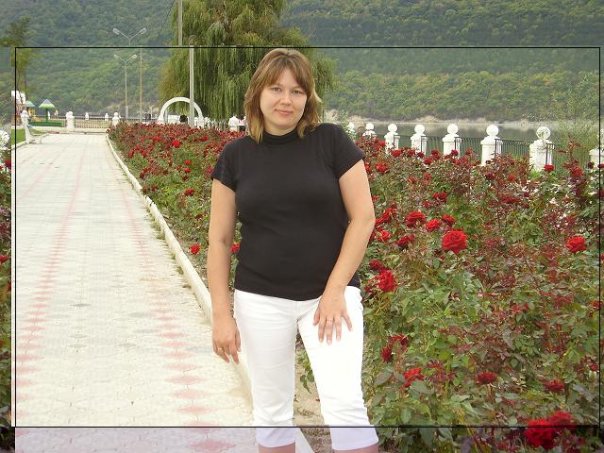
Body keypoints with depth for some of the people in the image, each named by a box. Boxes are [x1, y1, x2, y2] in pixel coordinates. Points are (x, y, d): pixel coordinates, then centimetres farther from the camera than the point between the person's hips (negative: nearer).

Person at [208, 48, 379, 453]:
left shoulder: (333, 141, -5)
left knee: (344, 403, -12)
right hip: (261, 298, 2)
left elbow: (363, 217, -5)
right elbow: (219, 239, 3)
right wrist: (222, 314, -2)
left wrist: (335, 289, -11)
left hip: (329, 292, -2)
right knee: (272, 410, 11)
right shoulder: (236, 156, 0)